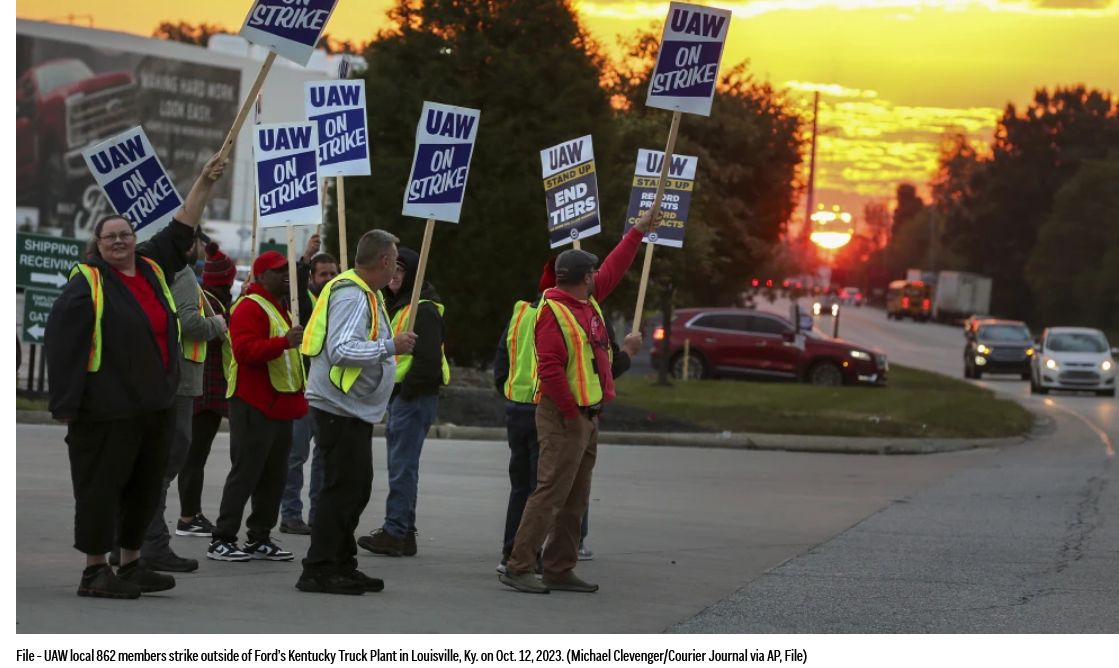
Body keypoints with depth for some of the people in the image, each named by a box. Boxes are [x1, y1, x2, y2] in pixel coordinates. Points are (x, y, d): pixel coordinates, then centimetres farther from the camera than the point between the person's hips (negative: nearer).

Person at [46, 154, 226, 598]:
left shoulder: (152, 268, 12)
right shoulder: (86, 284, -8)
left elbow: (181, 230, 23)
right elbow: (62, 344, -12)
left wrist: (204, 183, 21)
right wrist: (66, 404, -17)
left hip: (155, 407, 7)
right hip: (106, 409, -7)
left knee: (145, 487, 13)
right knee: (101, 487, -3)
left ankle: (131, 564, 23)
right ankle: (94, 572, 2)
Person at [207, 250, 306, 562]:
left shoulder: (280, 309, 22)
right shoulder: (250, 308, -11)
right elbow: (245, 350, -26)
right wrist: (284, 342, -36)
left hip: (279, 405, 10)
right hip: (254, 406, -10)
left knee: (274, 477, 10)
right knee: (245, 474, -9)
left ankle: (259, 539, 17)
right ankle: (222, 541, -7)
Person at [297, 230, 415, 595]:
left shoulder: (366, 294, 15)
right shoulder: (351, 296, -18)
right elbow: (341, 350, -28)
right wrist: (391, 347, -23)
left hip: (355, 410, 11)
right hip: (341, 409, -11)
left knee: (356, 488, 15)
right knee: (342, 488, -9)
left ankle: (342, 566, 22)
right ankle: (318, 570, -6)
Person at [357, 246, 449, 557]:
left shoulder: (423, 310, -13)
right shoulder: (399, 305, 20)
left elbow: (428, 359, -20)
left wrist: (407, 390, -18)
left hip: (414, 396, -11)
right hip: (399, 393, 11)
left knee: (402, 465, -10)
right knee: (400, 465, 12)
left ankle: (396, 532, -10)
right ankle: (403, 532, 17)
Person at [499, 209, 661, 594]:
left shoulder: (588, 301, 12)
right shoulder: (553, 313, -16)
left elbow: (614, 269, 27)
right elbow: (549, 370, -22)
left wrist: (639, 232, 31)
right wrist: (572, 413, -18)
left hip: (587, 415, 10)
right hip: (564, 417, -10)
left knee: (576, 500, 11)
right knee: (550, 494, -12)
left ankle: (560, 570, 16)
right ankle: (518, 568, -11)